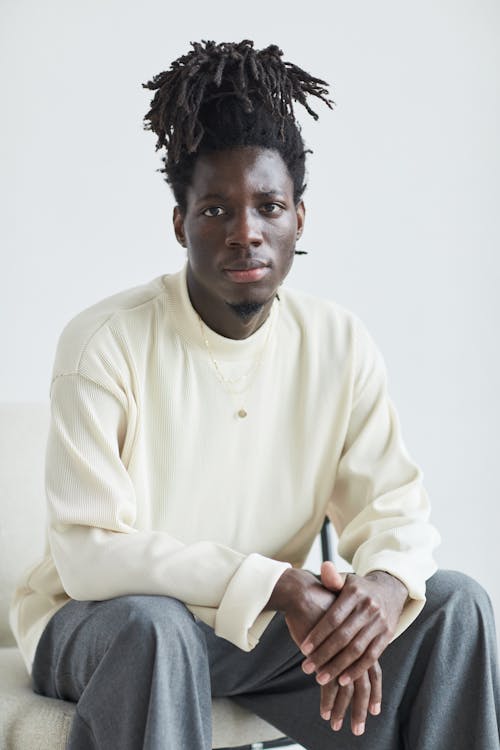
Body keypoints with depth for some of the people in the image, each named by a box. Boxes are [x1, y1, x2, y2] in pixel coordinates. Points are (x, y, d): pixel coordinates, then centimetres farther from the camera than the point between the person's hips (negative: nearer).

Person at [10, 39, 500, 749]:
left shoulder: (340, 344, -4)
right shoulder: (105, 344, -18)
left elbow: (396, 509, -3)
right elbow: (89, 552, -24)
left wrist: (382, 587, -29)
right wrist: (277, 584, -34)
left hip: (269, 630, 4)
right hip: (100, 623, -4)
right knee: (153, 626, -38)